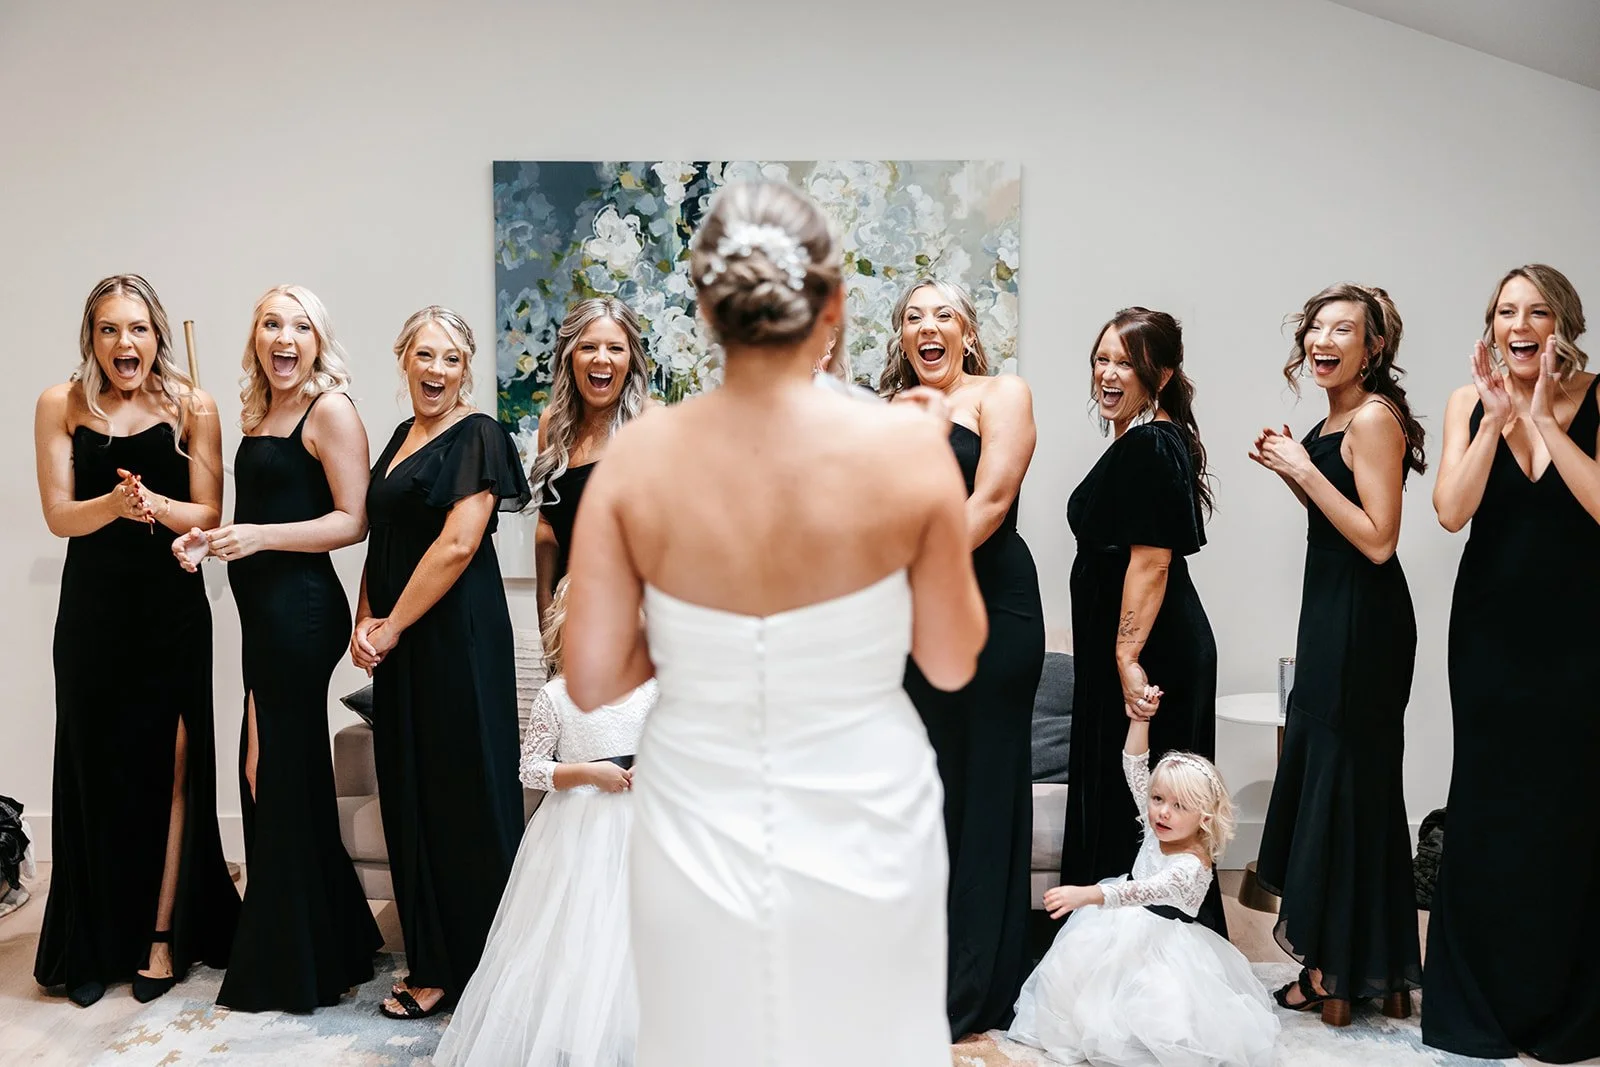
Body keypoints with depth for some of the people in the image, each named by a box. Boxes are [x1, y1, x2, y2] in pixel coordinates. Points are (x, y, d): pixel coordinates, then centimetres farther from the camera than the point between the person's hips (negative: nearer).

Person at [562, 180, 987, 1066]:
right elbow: (953, 663, -6)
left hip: (700, 837, 1)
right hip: (864, 833, -1)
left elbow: (591, 682, -9)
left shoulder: (638, 457, -14)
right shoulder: (908, 445, -17)